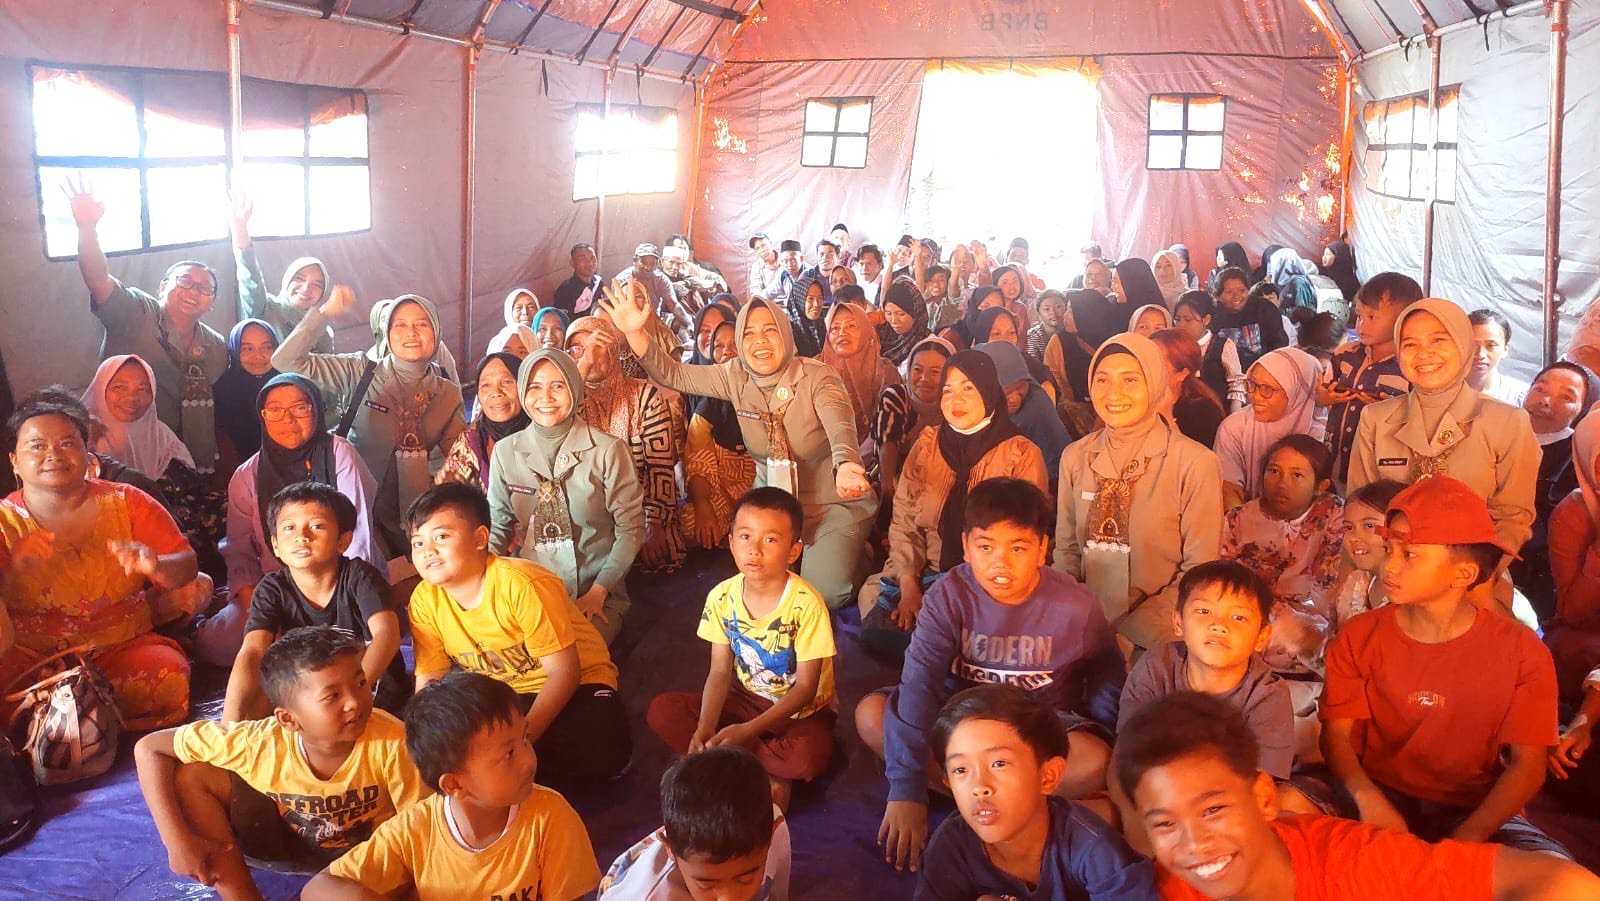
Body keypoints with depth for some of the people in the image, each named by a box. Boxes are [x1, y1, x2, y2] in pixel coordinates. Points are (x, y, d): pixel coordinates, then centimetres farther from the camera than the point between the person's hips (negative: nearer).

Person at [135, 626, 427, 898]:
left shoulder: (392, 742, -33)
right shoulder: (259, 742, -28)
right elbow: (148, 748, -20)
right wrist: (178, 841, -24)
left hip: (368, 849, -2)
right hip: (288, 836, 3)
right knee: (189, 775, -18)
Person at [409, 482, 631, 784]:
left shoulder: (521, 586, -25)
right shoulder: (425, 600, -8)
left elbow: (564, 672, -22)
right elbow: (428, 682, -2)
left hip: (575, 688, -4)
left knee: (600, 750, -33)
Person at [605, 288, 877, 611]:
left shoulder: (816, 376, -17)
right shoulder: (736, 377, -3)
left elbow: (841, 426, -35)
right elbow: (673, 375, -1)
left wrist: (845, 466, -59)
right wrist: (634, 332, -18)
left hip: (834, 504, -4)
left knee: (824, 591, -21)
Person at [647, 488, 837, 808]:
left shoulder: (805, 603, -23)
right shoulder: (723, 597, -9)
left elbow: (806, 687, -19)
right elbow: (720, 672, -5)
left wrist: (748, 731, -28)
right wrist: (705, 729, -23)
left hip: (800, 709, -5)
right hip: (747, 700, 5)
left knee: (808, 755, -38)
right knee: (662, 711, -16)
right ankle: (768, 776, -17)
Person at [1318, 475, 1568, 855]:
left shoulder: (1521, 652, -4)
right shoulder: (1358, 638, 0)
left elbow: (1527, 763, -6)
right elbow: (1338, 735, -3)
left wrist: (1469, 835, -22)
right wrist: (1368, 798, -26)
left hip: (1474, 808, 0)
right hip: (1379, 799, 0)